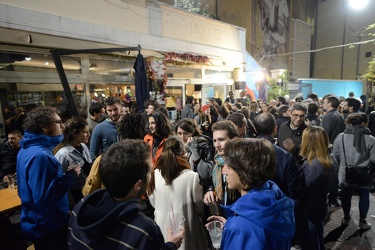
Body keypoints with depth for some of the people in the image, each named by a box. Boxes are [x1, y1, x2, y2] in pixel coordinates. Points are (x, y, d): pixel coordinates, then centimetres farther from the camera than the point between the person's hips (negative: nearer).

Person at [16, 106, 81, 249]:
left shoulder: (28, 149, 5)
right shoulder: (40, 155, -29)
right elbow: (44, 196, -32)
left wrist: (65, 174, 3)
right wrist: (71, 176, -23)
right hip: (47, 227, -10)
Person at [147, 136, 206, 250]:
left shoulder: (154, 176, -14)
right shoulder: (191, 176, -23)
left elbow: (153, 204, 2)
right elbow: (200, 207, -8)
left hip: (162, 226, 3)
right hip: (186, 228, -2)